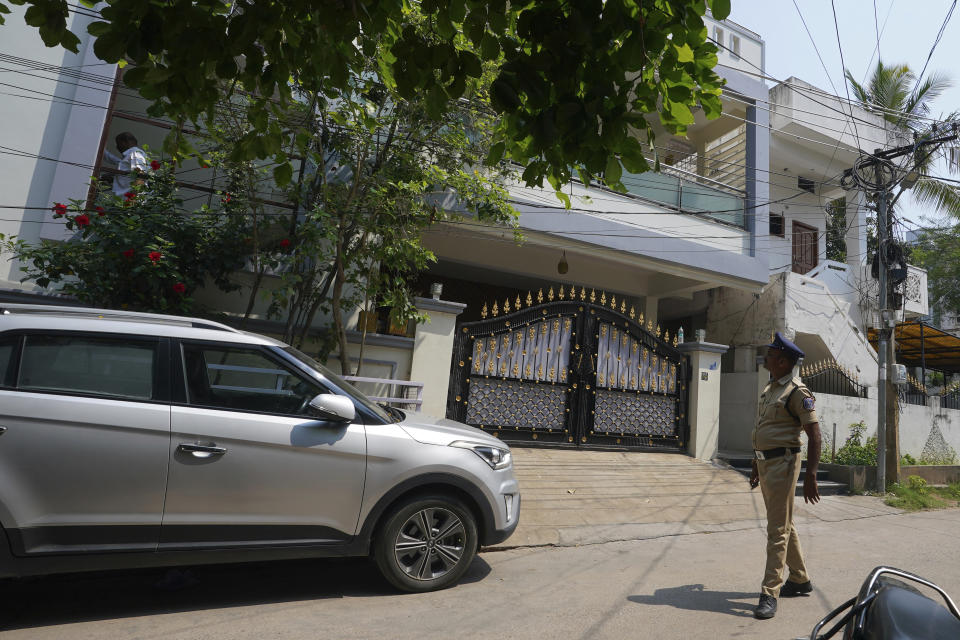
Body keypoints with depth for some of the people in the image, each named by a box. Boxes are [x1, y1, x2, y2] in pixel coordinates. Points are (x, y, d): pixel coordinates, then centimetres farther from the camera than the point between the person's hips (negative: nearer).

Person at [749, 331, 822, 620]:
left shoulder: (797, 392, -12)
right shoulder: (769, 390, 14)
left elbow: (814, 435, -16)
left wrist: (810, 476, -21)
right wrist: (756, 465, 23)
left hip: (783, 463, -9)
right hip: (765, 463, 9)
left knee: (778, 529, -5)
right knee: (783, 525, 18)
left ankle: (770, 594, 1)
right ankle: (800, 579, 34)